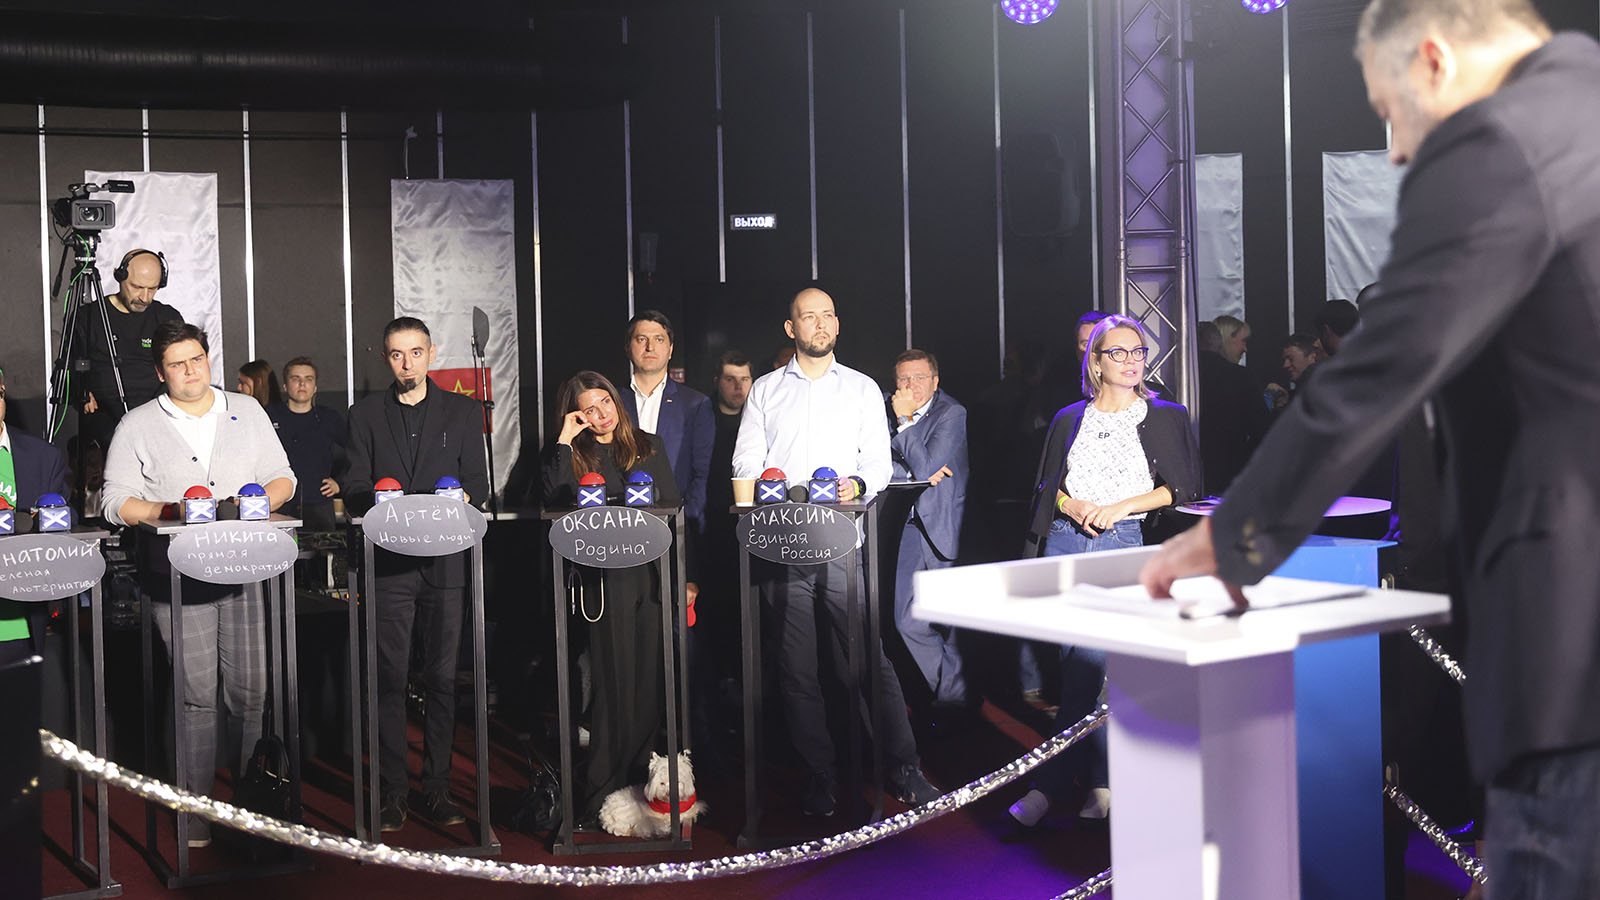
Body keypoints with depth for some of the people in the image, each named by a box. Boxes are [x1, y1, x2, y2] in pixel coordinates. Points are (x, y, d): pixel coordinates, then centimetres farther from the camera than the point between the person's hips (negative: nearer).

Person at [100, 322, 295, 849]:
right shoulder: (138, 426, 6)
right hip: (179, 574, -2)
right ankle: (196, 815, 7)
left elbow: (283, 478, 14)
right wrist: (167, 511, -16)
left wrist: (263, 499, -8)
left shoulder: (247, 411, 14)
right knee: (197, 696, -2)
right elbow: (116, 503, 1)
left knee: (252, 691, 2)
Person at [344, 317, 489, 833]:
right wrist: (377, 500, -13)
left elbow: (478, 484, 10)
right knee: (390, 678, -3)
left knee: (441, 677, 1)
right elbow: (354, 490, 8)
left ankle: (437, 788, 9)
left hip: (445, 559, 1)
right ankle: (391, 794, 3)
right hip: (388, 561, 0)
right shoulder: (365, 414, 12)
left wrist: (461, 499, -12)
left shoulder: (463, 411, 13)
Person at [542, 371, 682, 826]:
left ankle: (641, 780, 9)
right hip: (605, 577, -2)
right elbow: (554, 498, -10)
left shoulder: (648, 446, 14)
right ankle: (600, 794, -2)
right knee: (614, 681, -5)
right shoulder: (575, 455, 9)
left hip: (653, 570, 2)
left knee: (651, 678, 1)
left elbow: (673, 509, 12)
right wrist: (564, 441, -7)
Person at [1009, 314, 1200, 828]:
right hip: (1067, 541, 3)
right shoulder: (1070, 420, 15)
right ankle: (1100, 782, 10)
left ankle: (1050, 785, -9)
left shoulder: (1166, 419, 9)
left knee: (1087, 661, -13)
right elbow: (1047, 486, 16)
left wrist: (1119, 506, -8)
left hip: (1125, 545, -3)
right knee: (1078, 665, -1)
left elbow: (1183, 489, 1)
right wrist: (1072, 505, -5)